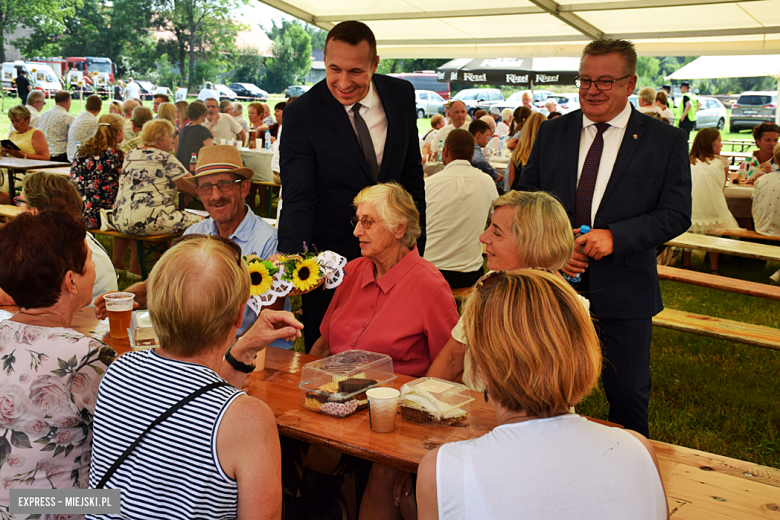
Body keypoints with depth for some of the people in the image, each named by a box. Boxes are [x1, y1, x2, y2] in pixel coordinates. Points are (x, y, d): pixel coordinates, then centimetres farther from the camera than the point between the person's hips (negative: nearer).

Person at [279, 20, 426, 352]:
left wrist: (416, 245, 8)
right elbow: (298, 199, -19)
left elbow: (412, 171, 8)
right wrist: (290, 258, -36)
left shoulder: (401, 95, -3)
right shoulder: (301, 114, -14)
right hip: (330, 258, -3)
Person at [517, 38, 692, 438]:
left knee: (628, 391, 9)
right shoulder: (552, 133, 5)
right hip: (555, 279, 3)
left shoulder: (666, 141, -3)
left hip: (625, 289, -2)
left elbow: (676, 214, -7)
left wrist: (614, 236, -21)